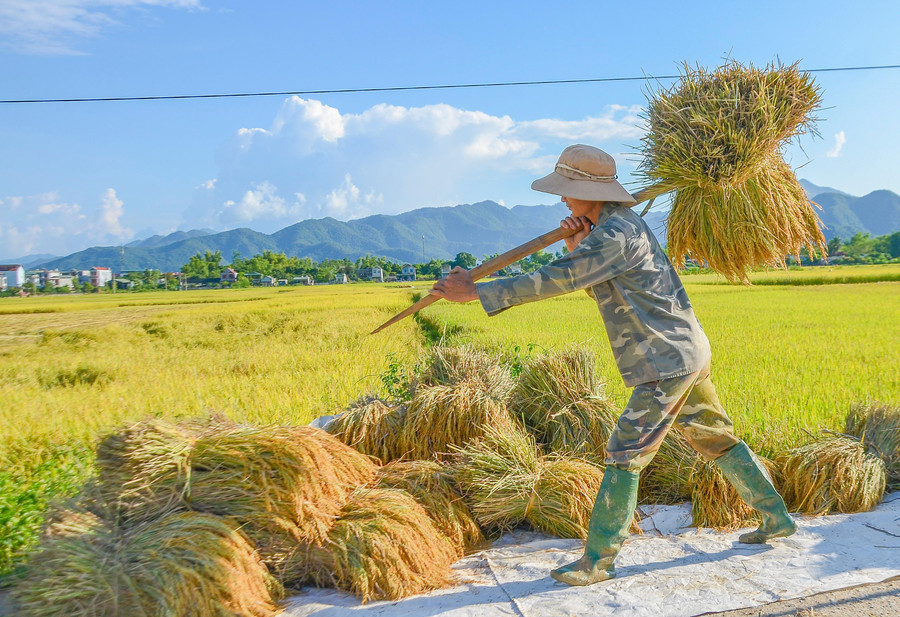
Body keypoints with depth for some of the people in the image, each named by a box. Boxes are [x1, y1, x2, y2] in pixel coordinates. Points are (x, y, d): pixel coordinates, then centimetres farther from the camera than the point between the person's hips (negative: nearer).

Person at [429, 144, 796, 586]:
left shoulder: (613, 235, -19)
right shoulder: (623, 224, 13)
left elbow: (555, 281, -24)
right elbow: (586, 283, 16)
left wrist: (475, 292, -21)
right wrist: (575, 249, -6)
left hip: (667, 363, -10)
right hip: (688, 352, 10)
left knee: (625, 456, -6)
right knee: (717, 440, 21)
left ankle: (597, 561, 2)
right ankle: (776, 517, 34)